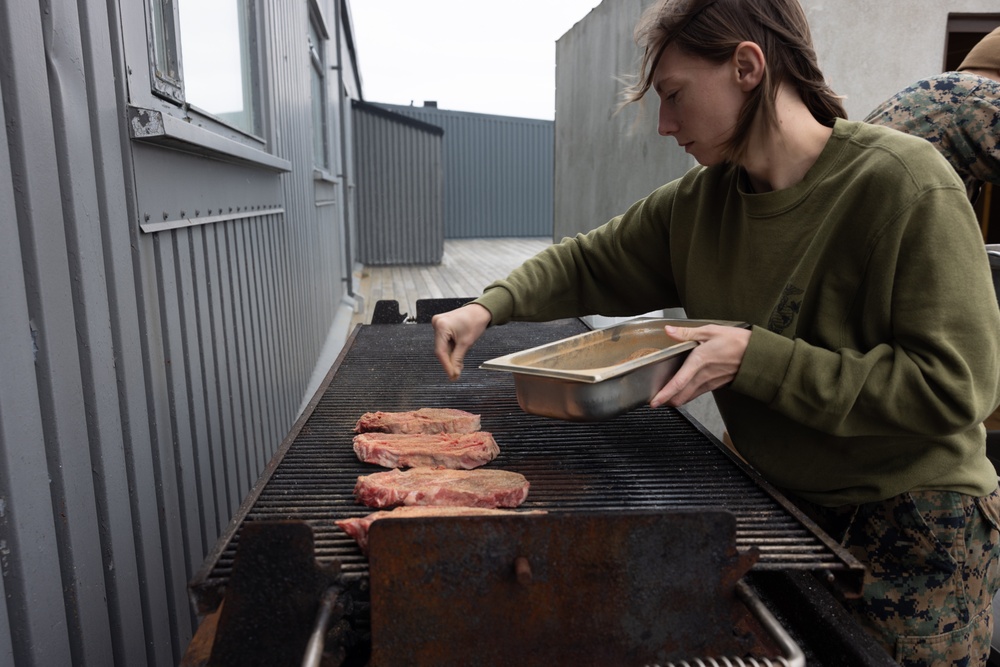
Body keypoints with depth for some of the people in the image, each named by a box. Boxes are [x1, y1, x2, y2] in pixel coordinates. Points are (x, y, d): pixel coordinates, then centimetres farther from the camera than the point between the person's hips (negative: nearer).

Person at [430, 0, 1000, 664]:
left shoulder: (905, 183, -22)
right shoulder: (699, 200, -4)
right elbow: (589, 263, 6)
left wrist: (754, 357, -28)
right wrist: (490, 306, -8)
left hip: (918, 528, -5)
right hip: (780, 504, 6)